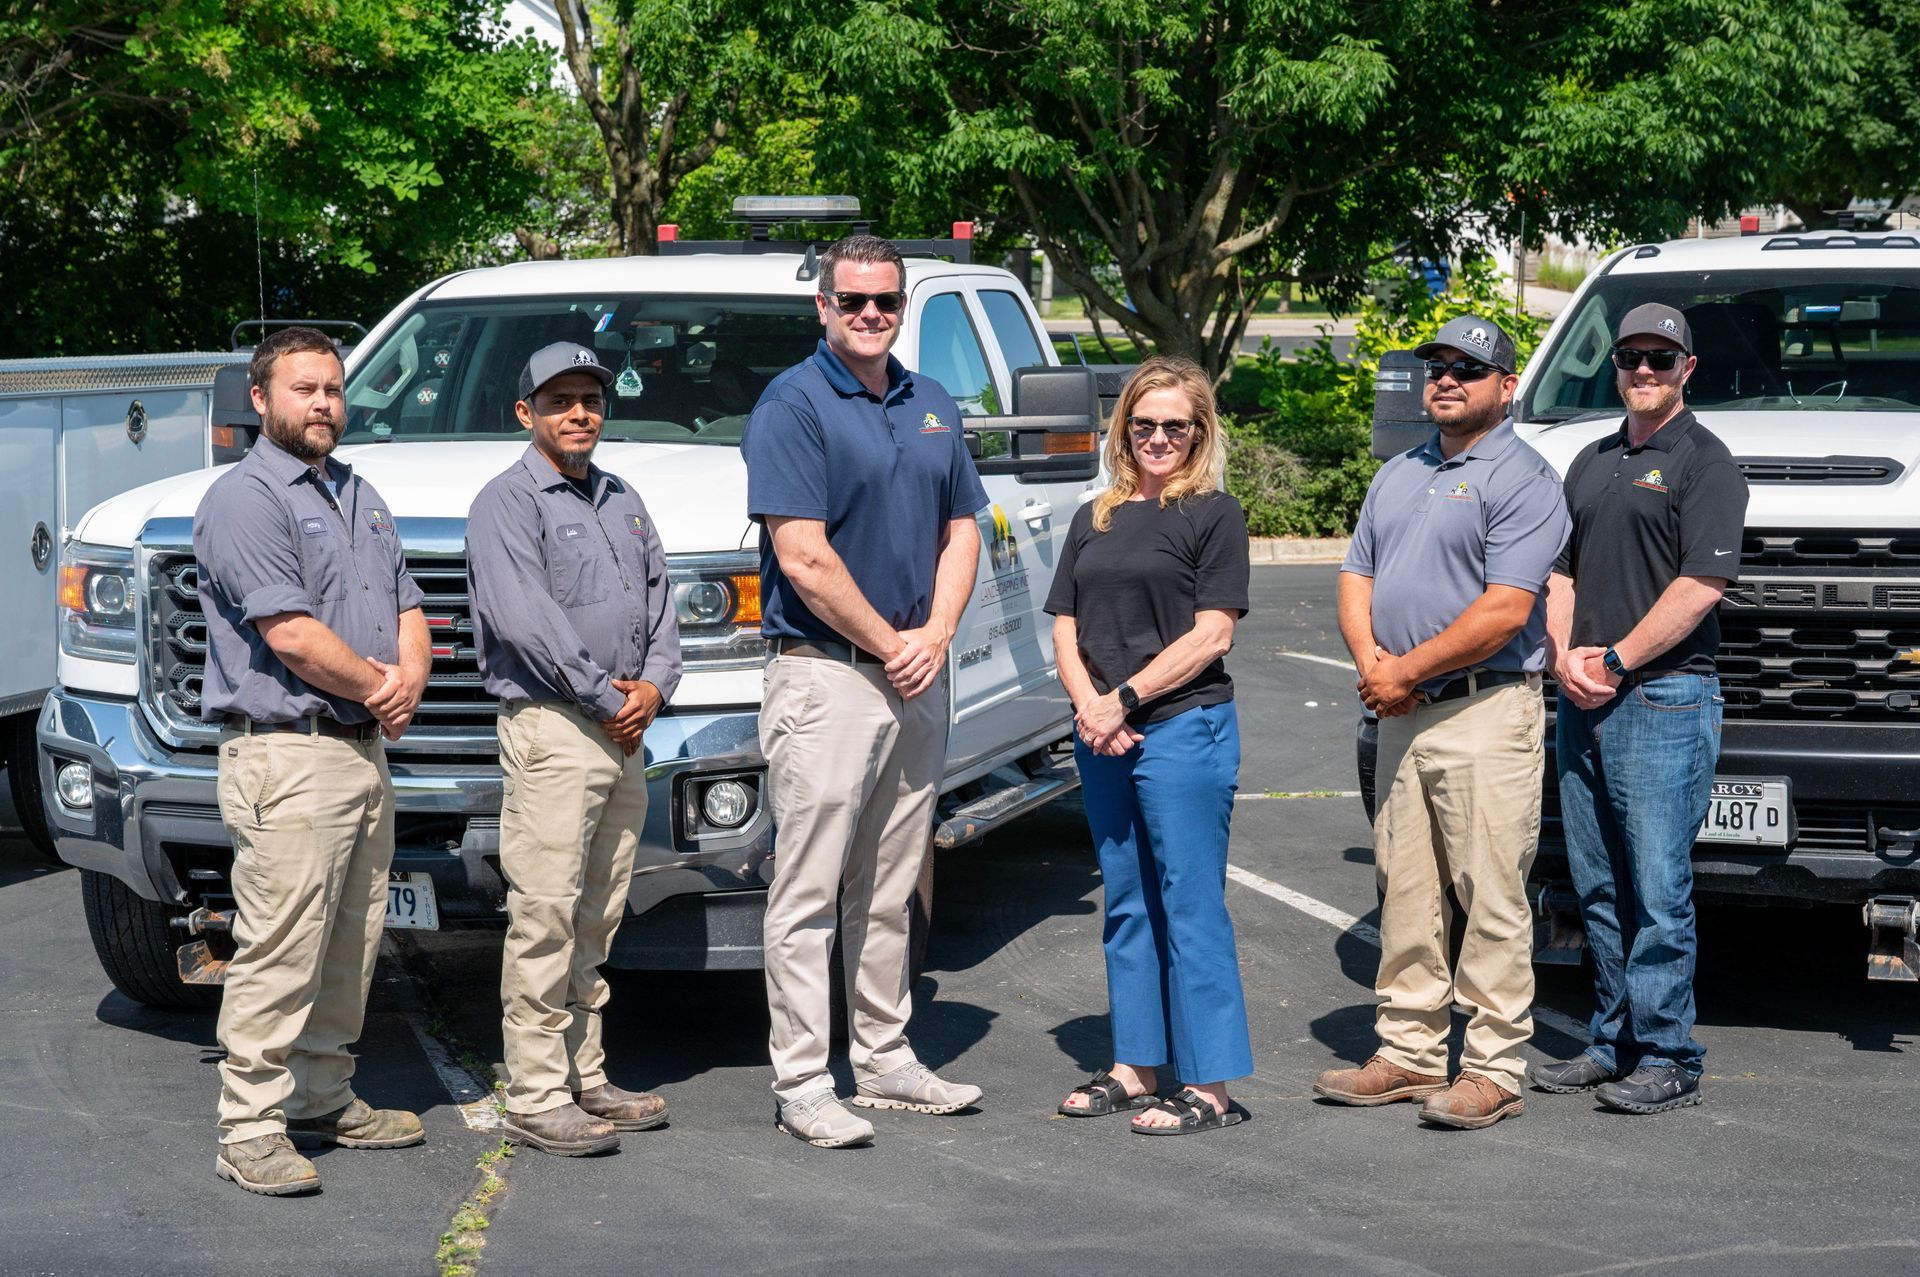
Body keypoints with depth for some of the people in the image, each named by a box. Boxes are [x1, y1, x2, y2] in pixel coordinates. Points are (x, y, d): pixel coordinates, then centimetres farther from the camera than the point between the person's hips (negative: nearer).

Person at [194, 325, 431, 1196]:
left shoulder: (360, 497, 20)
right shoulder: (245, 500, -9)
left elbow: (406, 607, 19)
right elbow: (291, 635, -17)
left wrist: (411, 677, -2)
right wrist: (378, 686, -8)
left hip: (365, 754, 9)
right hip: (286, 756, -9)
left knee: (350, 949, 13)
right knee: (280, 950, -10)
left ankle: (324, 1099, 24)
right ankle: (250, 1130, -6)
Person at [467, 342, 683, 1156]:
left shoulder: (622, 500, 19)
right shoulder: (508, 502, -6)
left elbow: (659, 599, 17)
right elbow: (525, 618, -16)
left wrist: (655, 684, -1)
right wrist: (608, 697, -14)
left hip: (624, 733, 8)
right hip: (551, 729, -8)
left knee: (597, 918, 12)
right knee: (545, 919, -9)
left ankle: (585, 1076, 19)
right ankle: (536, 1098, -7)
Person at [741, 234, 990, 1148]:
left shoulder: (932, 408, 14)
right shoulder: (792, 407, -9)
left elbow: (961, 532, 14)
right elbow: (804, 557, -16)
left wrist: (935, 637, -2)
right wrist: (889, 644, -11)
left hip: (917, 678, 7)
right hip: (825, 673, -7)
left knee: (891, 886, 14)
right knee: (809, 891, -5)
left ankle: (886, 1059, 23)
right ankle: (801, 1082, -2)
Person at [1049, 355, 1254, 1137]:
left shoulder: (1214, 515, -2)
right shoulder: (1093, 520, 16)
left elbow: (1212, 634, -9)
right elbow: (1066, 627, 12)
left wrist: (1124, 700, -12)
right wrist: (1087, 705, -6)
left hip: (1185, 728, -6)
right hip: (1101, 741, 6)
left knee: (1191, 905, -5)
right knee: (1127, 904, 12)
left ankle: (1211, 1085, -2)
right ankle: (1135, 1067, 20)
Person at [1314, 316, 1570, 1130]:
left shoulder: (1522, 480, -7)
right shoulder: (1397, 476, 19)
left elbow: (1506, 610, -16)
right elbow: (1357, 579, 16)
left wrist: (1408, 670, -13)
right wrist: (1370, 660, -4)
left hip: (1486, 712, -8)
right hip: (1401, 717, 8)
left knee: (1490, 895, -6)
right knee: (1405, 890, 10)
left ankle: (1493, 1068, -2)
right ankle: (1408, 1053, 18)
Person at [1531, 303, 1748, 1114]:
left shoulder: (1704, 462, -4)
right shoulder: (1591, 462, 19)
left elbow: (1702, 585, -13)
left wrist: (1614, 662, -14)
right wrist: (1565, 655, -1)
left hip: (1664, 698, -7)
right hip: (1582, 703, 7)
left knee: (1658, 888, -7)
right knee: (1598, 887, 11)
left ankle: (1666, 1059, -2)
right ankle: (1614, 1041, 19)